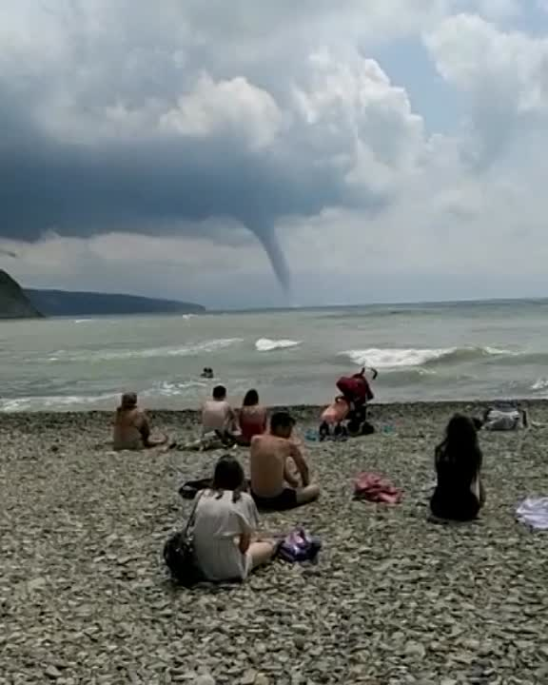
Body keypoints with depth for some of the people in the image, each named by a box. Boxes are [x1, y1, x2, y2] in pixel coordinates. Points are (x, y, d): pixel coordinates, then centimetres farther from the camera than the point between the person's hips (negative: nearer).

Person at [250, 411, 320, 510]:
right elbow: (304, 468, 8)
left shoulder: (255, 440, 2)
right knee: (315, 489, 17)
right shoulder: (289, 444, -9)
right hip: (276, 499, -5)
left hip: (256, 497, 5)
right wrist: (305, 485, 29)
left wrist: (293, 482, 26)